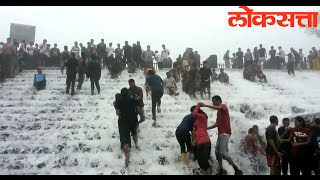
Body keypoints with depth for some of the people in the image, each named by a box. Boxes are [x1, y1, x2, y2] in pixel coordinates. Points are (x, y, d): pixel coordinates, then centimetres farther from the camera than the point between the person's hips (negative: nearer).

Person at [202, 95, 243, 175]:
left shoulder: (224, 106, -4)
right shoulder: (218, 111, 22)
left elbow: (217, 107, -29)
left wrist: (205, 105, -29)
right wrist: (207, 128, 20)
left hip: (225, 133, -9)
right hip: (220, 133, 9)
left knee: (223, 153, -15)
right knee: (217, 152, 7)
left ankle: (237, 171, -11)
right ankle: (221, 171, 13)